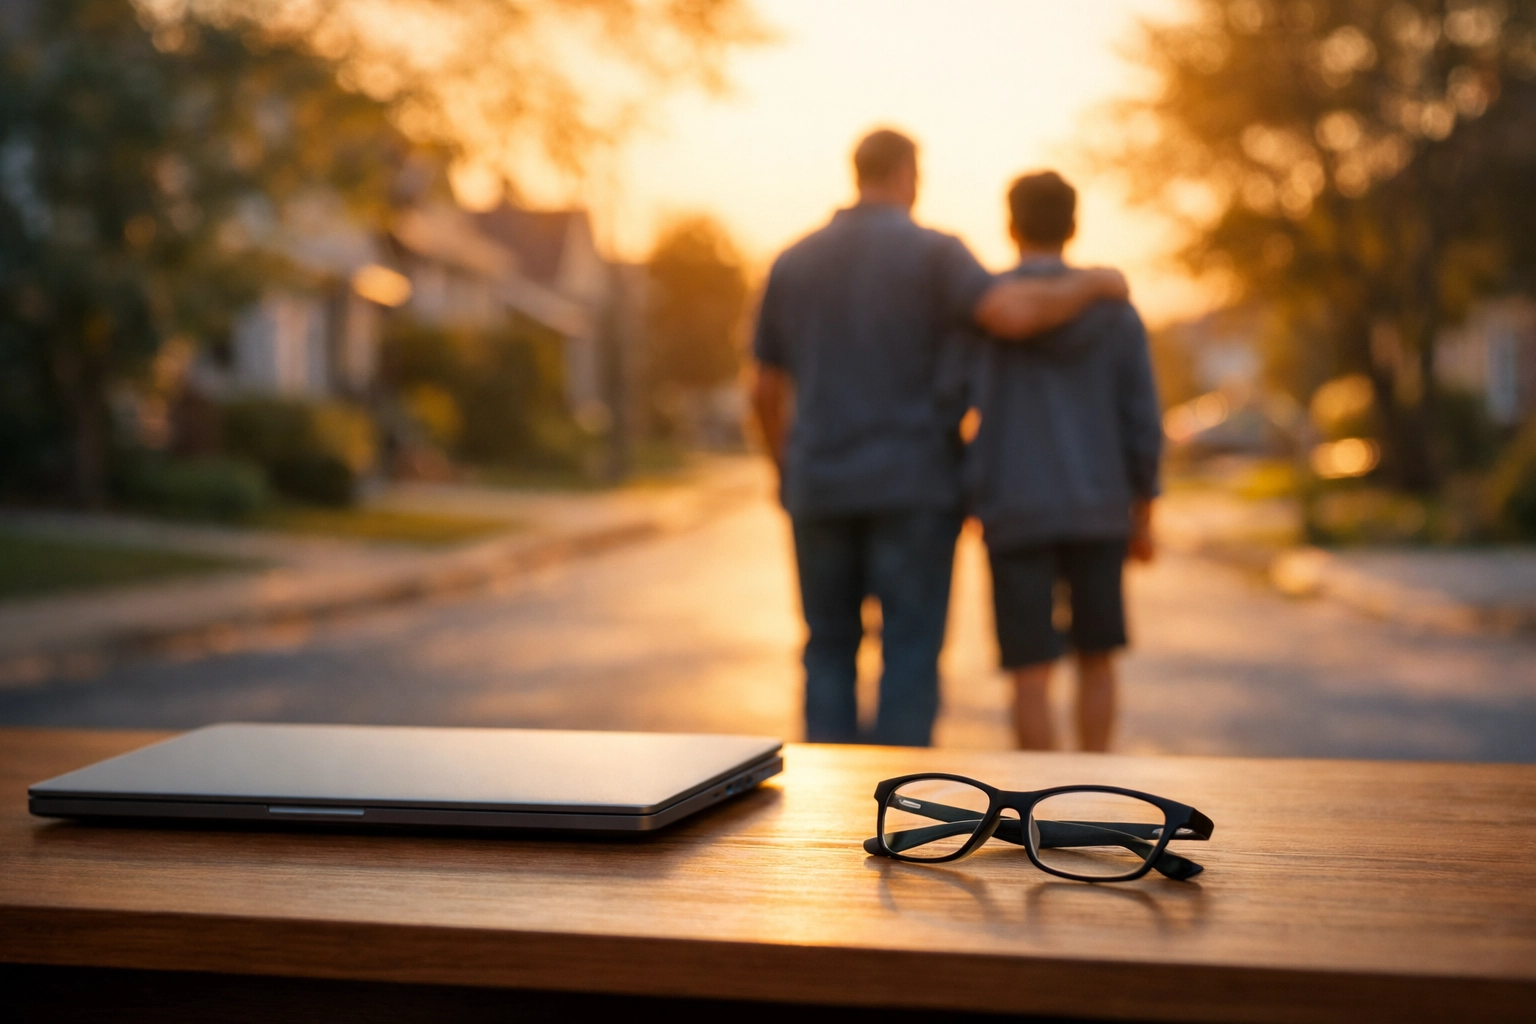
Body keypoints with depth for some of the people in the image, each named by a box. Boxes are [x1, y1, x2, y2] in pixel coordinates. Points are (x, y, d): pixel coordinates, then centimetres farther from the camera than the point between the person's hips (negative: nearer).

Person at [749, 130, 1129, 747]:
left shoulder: (793, 263, 9)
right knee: (909, 656, 1)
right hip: (913, 487, -4)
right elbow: (1015, 315, -21)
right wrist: (1094, 284, -3)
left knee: (830, 654, 12)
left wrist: (789, 476, 26)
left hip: (821, 491, 4)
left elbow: (765, 391, 12)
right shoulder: (932, 252, -4)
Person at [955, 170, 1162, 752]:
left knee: (1031, 671, 2)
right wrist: (1144, 515, 12)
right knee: (1096, 657, 17)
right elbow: (1142, 420, 2)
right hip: (1099, 511, 2)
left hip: (1014, 514, -2)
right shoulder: (1114, 309, 3)